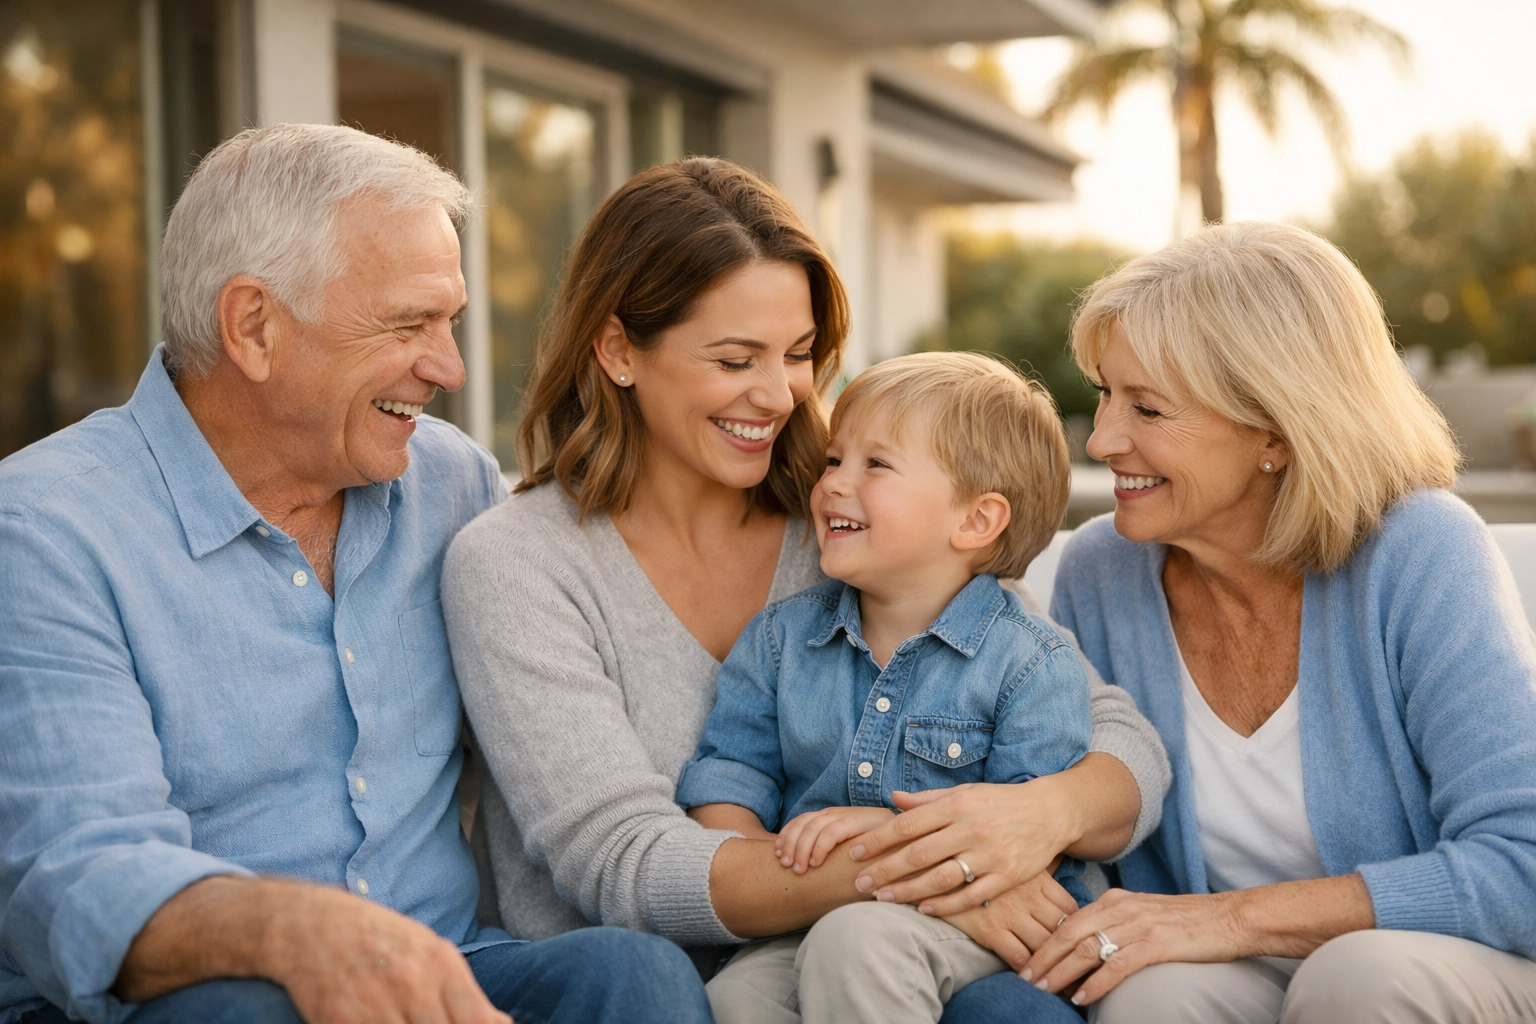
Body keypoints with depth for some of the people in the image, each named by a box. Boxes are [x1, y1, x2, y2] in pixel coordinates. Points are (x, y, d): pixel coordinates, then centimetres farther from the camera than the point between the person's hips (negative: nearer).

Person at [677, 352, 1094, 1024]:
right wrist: (751, 850, -11)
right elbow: (729, 764, 10)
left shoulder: (1031, 663, -5)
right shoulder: (780, 637, 10)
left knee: (855, 939, -35)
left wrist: (895, 825, -23)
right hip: (809, 916, 4)